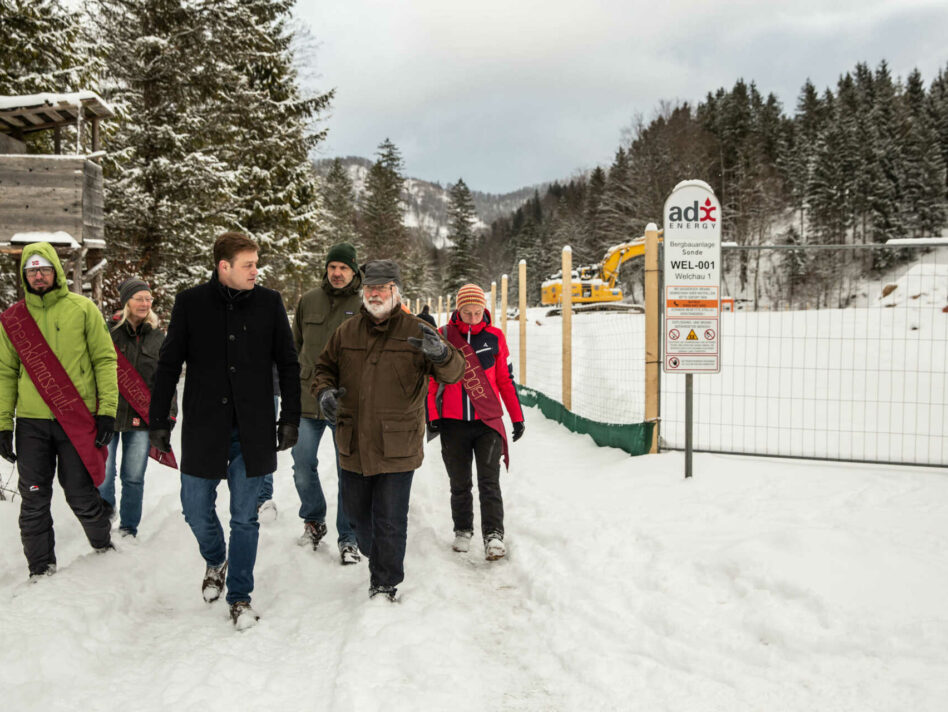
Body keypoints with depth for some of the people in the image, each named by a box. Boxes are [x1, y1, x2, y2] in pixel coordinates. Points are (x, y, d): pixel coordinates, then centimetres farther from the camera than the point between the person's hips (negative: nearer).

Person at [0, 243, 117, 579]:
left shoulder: (82, 308, 1)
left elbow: (105, 360, -1)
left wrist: (107, 410, -8)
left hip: (77, 419, -3)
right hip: (32, 424, 3)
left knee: (81, 496, 2)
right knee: (34, 501, 7)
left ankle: (107, 551, 26)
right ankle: (40, 570, 22)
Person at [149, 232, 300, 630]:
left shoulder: (269, 303, 1)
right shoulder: (190, 303, -1)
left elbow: (288, 364, 5)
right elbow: (168, 366, 3)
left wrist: (290, 419, 2)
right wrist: (158, 422, 1)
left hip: (253, 431, 0)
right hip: (202, 428, 0)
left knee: (244, 517, 7)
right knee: (196, 509, 7)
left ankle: (240, 596, 23)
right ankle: (216, 562, 39)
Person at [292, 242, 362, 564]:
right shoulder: (308, 301, 6)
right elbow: (294, 346, 15)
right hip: (307, 400, 3)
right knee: (303, 467, 10)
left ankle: (348, 539, 17)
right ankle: (313, 520, 35)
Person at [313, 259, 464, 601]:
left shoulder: (416, 332, -6)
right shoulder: (347, 332, 5)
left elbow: (453, 373, -11)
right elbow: (325, 366, 17)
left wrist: (440, 354, -34)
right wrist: (324, 391, -5)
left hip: (397, 447, -4)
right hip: (353, 444, 4)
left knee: (390, 521, 3)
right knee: (356, 512, 21)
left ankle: (385, 585, 22)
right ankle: (377, 558, 49)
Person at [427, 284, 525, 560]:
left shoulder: (494, 337, 3)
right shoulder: (442, 337, 1)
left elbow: (506, 379, 9)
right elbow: (430, 379, 4)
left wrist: (517, 417, 10)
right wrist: (432, 416, -3)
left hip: (488, 422, 0)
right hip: (453, 423, 1)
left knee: (489, 482, -7)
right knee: (460, 483, 12)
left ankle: (493, 535, -4)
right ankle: (463, 531, 28)